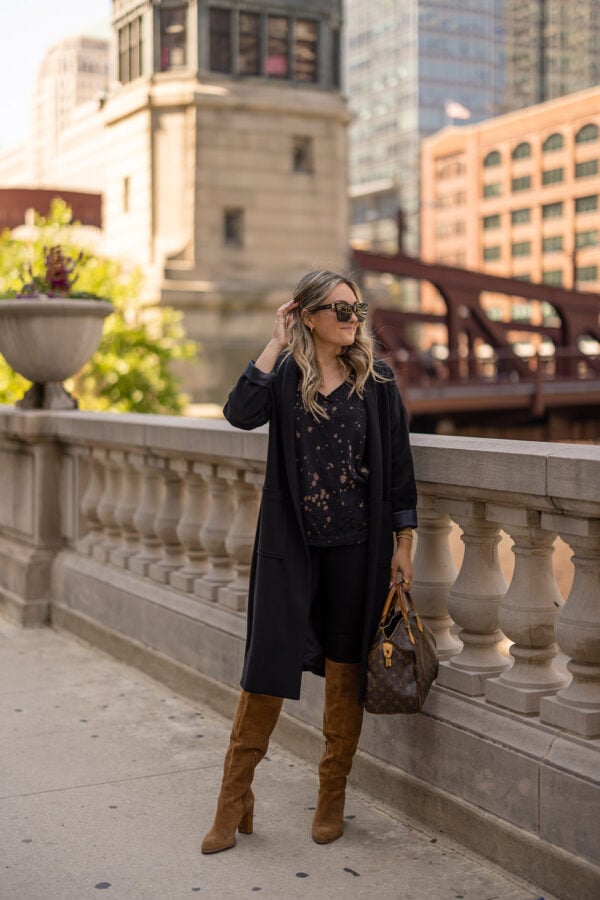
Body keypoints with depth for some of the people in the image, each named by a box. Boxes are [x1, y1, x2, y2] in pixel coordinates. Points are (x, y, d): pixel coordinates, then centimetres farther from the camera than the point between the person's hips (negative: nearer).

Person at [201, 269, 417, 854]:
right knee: (268, 666, 0)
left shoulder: (376, 383, 2)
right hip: (289, 546, -1)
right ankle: (234, 802, 15)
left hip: (356, 546, 1)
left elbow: (398, 466, 3)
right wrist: (277, 343, -14)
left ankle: (331, 799, 25)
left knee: (345, 672, 8)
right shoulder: (285, 376, 1)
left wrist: (403, 545, 0)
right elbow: (241, 412, -21)